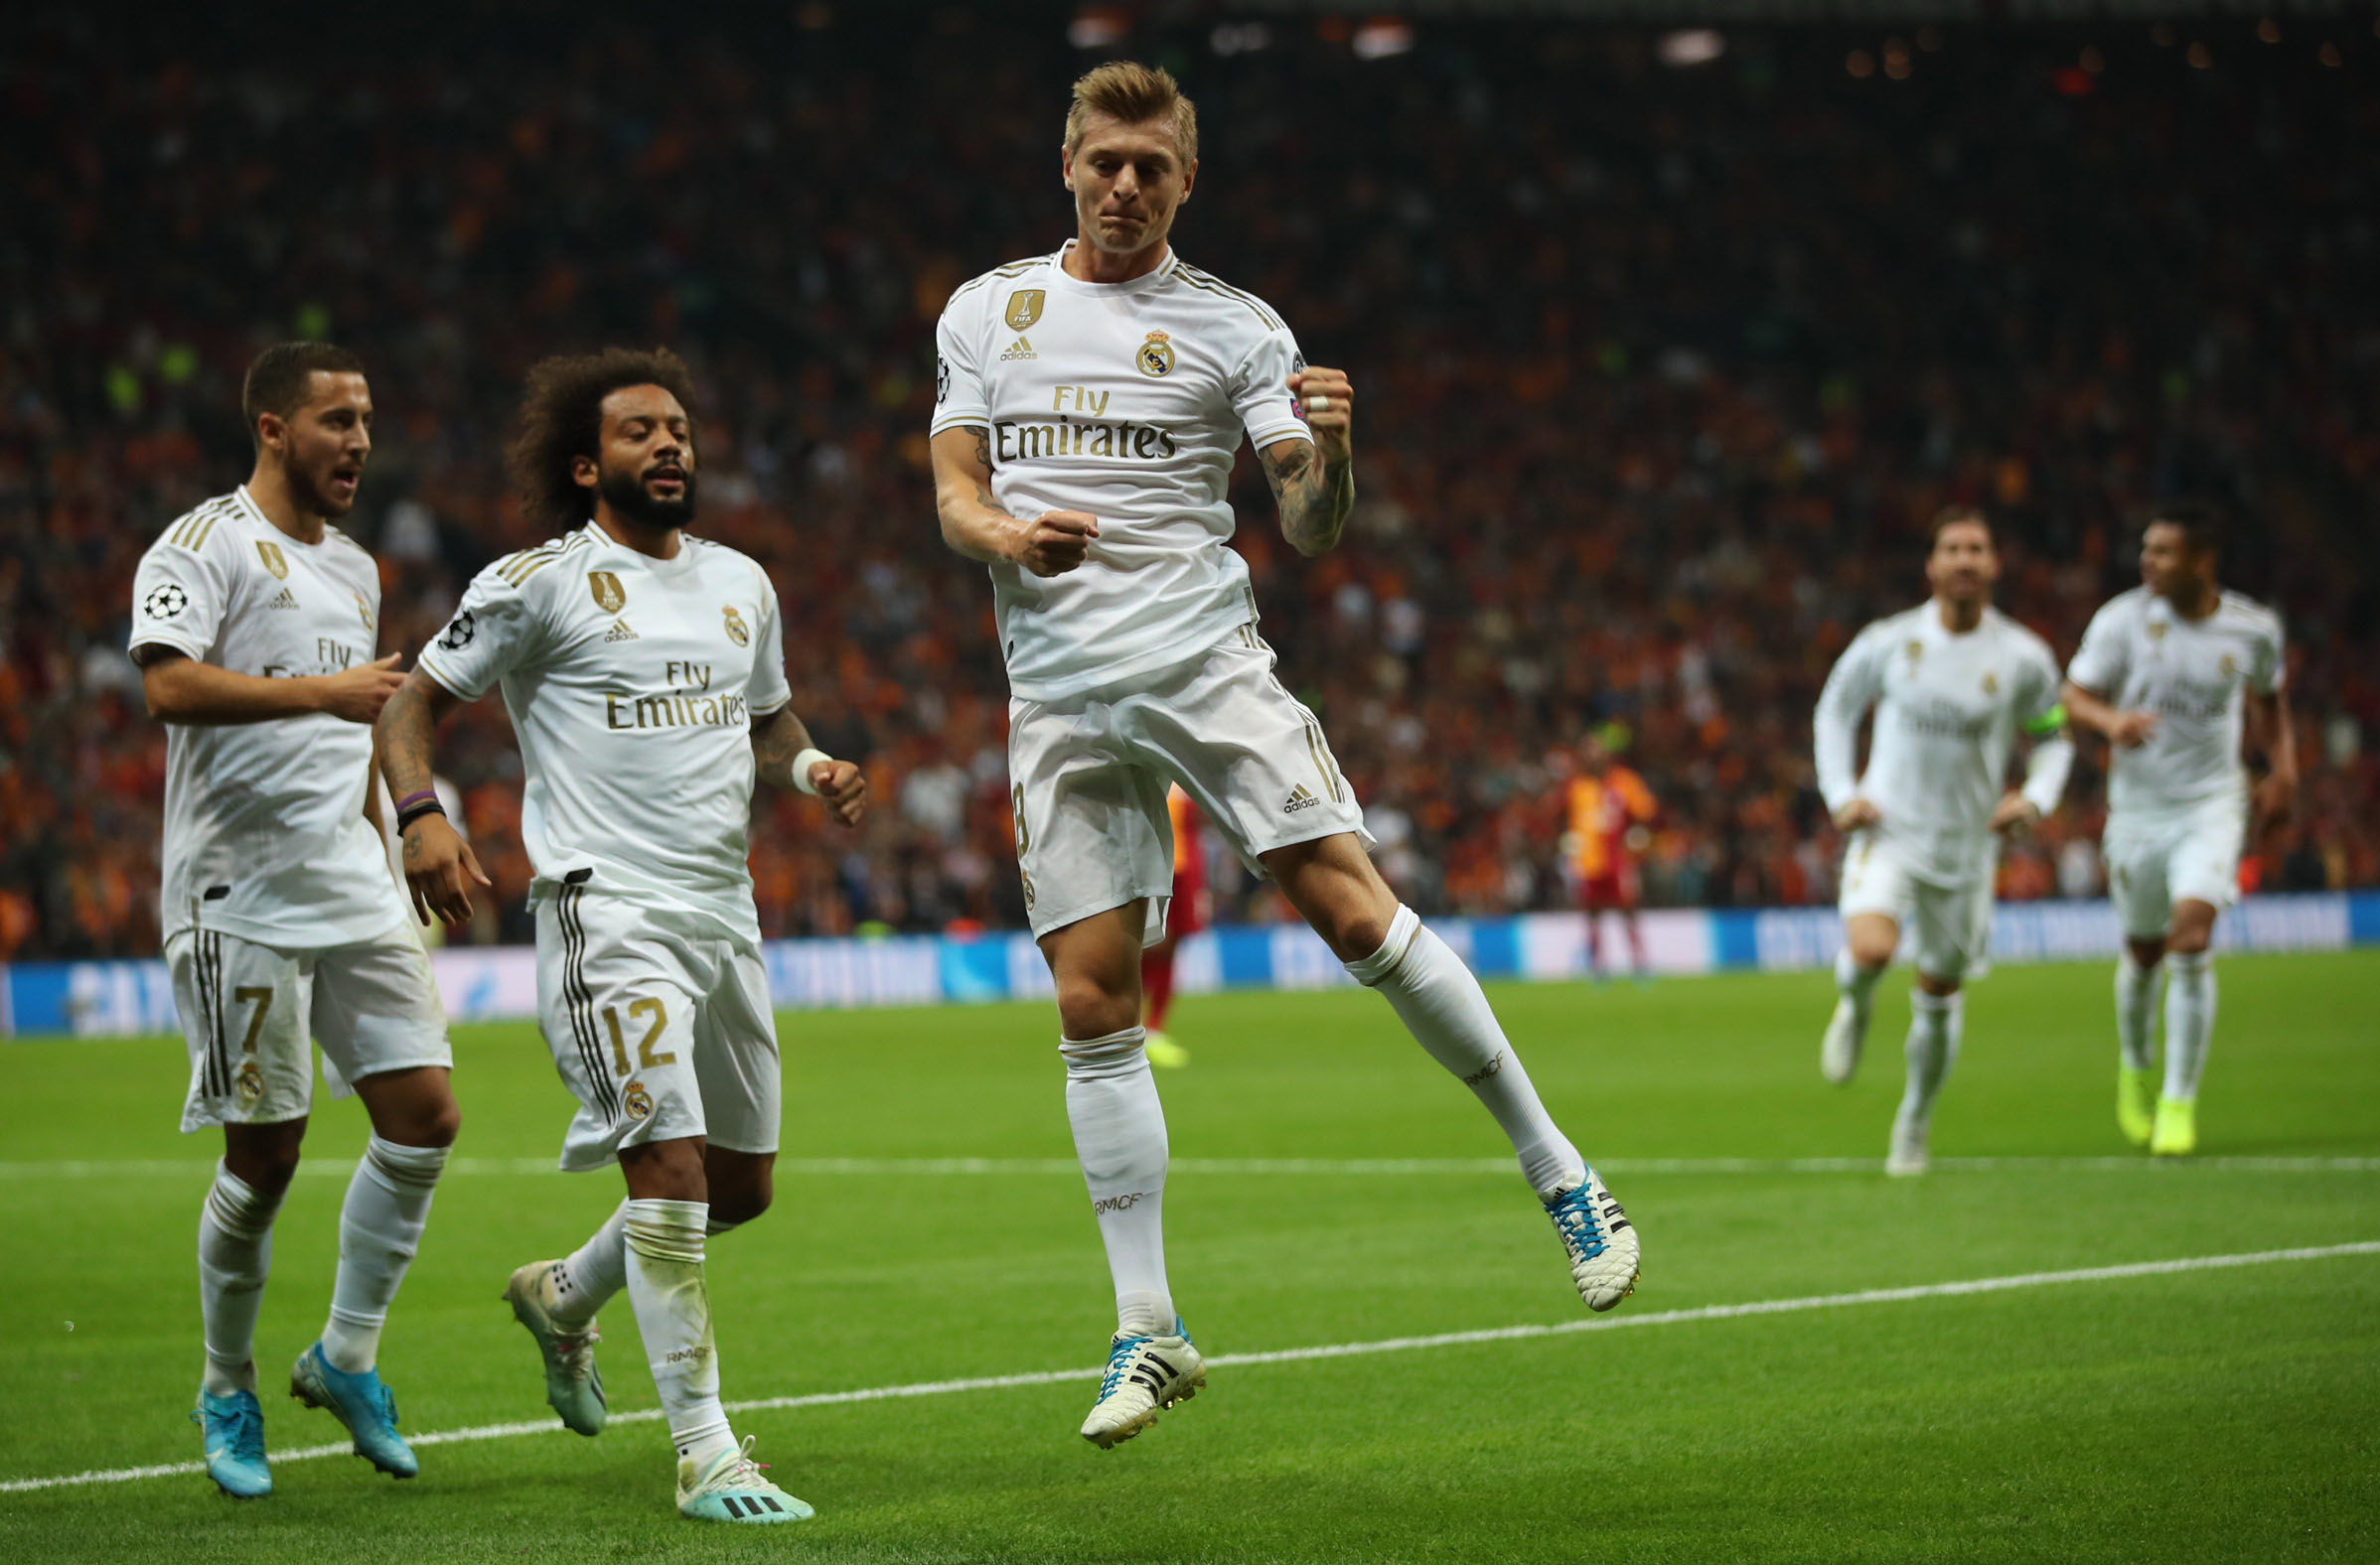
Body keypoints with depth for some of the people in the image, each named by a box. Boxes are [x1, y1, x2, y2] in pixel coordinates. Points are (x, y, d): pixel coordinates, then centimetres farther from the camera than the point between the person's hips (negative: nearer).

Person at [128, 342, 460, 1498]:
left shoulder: (354, 570, 18)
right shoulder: (203, 547, -7)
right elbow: (170, 685, -23)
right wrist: (325, 689, -24)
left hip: (353, 893, 7)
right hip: (241, 901, -7)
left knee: (424, 1117, -3)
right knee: (264, 1157, -3)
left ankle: (345, 1356, 11)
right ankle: (227, 1390, 16)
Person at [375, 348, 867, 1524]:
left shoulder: (739, 584, 15)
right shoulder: (537, 585, -4)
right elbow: (415, 701, 0)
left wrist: (812, 768, 6)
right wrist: (420, 813, -17)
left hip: (723, 915, 7)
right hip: (610, 909, -7)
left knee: (742, 1185, 14)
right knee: (669, 1165, -18)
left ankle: (564, 1295, 41)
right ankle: (704, 1452, -14)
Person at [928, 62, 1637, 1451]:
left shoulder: (1233, 326, 3)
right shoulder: (987, 310, 12)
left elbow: (1313, 525, -1)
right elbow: (953, 490, 10)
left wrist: (1330, 453, -24)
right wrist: (1006, 533, -13)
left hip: (1205, 657, -2)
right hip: (1058, 689, 2)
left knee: (1356, 913, -14)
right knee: (1094, 1001, -3)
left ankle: (1562, 1174, -1)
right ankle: (1149, 1330, 3)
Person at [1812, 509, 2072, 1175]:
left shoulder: (2023, 658, -5)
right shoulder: (1888, 642, -7)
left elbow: (2053, 737, 10)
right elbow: (1835, 709, 10)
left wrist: (2034, 797, -9)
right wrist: (1840, 794, -2)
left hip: (1966, 845, 2)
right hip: (1889, 830, -2)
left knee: (1940, 991, 11)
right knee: (1870, 950, -28)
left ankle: (1914, 1126, 33)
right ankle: (1854, 1005, 10)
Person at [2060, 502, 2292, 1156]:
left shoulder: (2253, 628, -4)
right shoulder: (2122, 620, -10)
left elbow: (2269, 698, 15)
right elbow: (2075, 694, -7)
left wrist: (2283, 766, 5)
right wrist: (2111, 721, -28)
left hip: (2211, 807, -1)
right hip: (2137, 807, 1)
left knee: (2192, 941, -18)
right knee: (2143, 951, 10)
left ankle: (2180, 1104, -10)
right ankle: (2134, 1065, 42)